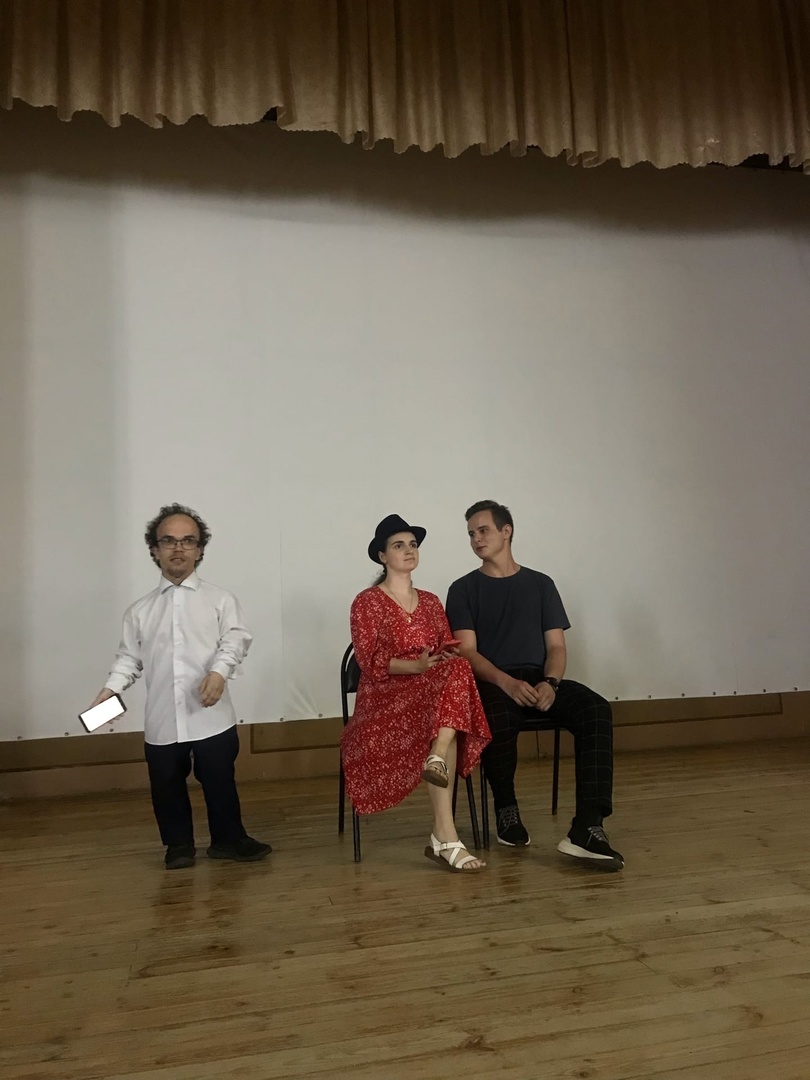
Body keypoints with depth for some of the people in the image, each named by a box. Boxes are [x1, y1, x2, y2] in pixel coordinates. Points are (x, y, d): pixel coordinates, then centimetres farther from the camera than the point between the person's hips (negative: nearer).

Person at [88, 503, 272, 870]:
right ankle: (179, 844, 34)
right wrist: (110, 689, -6)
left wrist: (219, 671, -25)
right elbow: (129, 658, 10)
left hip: (211, 715, -2)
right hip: (161, 718, 2)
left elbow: (235, 639, -8)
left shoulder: (220, 599, 2)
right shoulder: (140, 610, 10)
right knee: (167, 785, 13)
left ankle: (228, 839, 29)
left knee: (219, 780, 8)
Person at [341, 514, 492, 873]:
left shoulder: (430, 602, 18)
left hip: (432, 690, 5)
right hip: (385, 697, -5)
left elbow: (448, 653, 11)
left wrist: (448, 659, -14)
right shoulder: (367, 602, 1)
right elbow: (371, 662, -10)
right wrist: (417, 666, -25)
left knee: (456, 672, -31)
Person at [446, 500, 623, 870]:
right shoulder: (464, 589, 10)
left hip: (539, 679, 3)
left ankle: (587, 828, -33)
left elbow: (556, 645, 9)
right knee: (498, 721, -37)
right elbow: (467, 652, -2)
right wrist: (507, 682, -21)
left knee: (597, 709, -28)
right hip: (491, 683, -2)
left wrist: (550, 682, -14)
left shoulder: (540, 584, 16)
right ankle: (506, 810, -8)